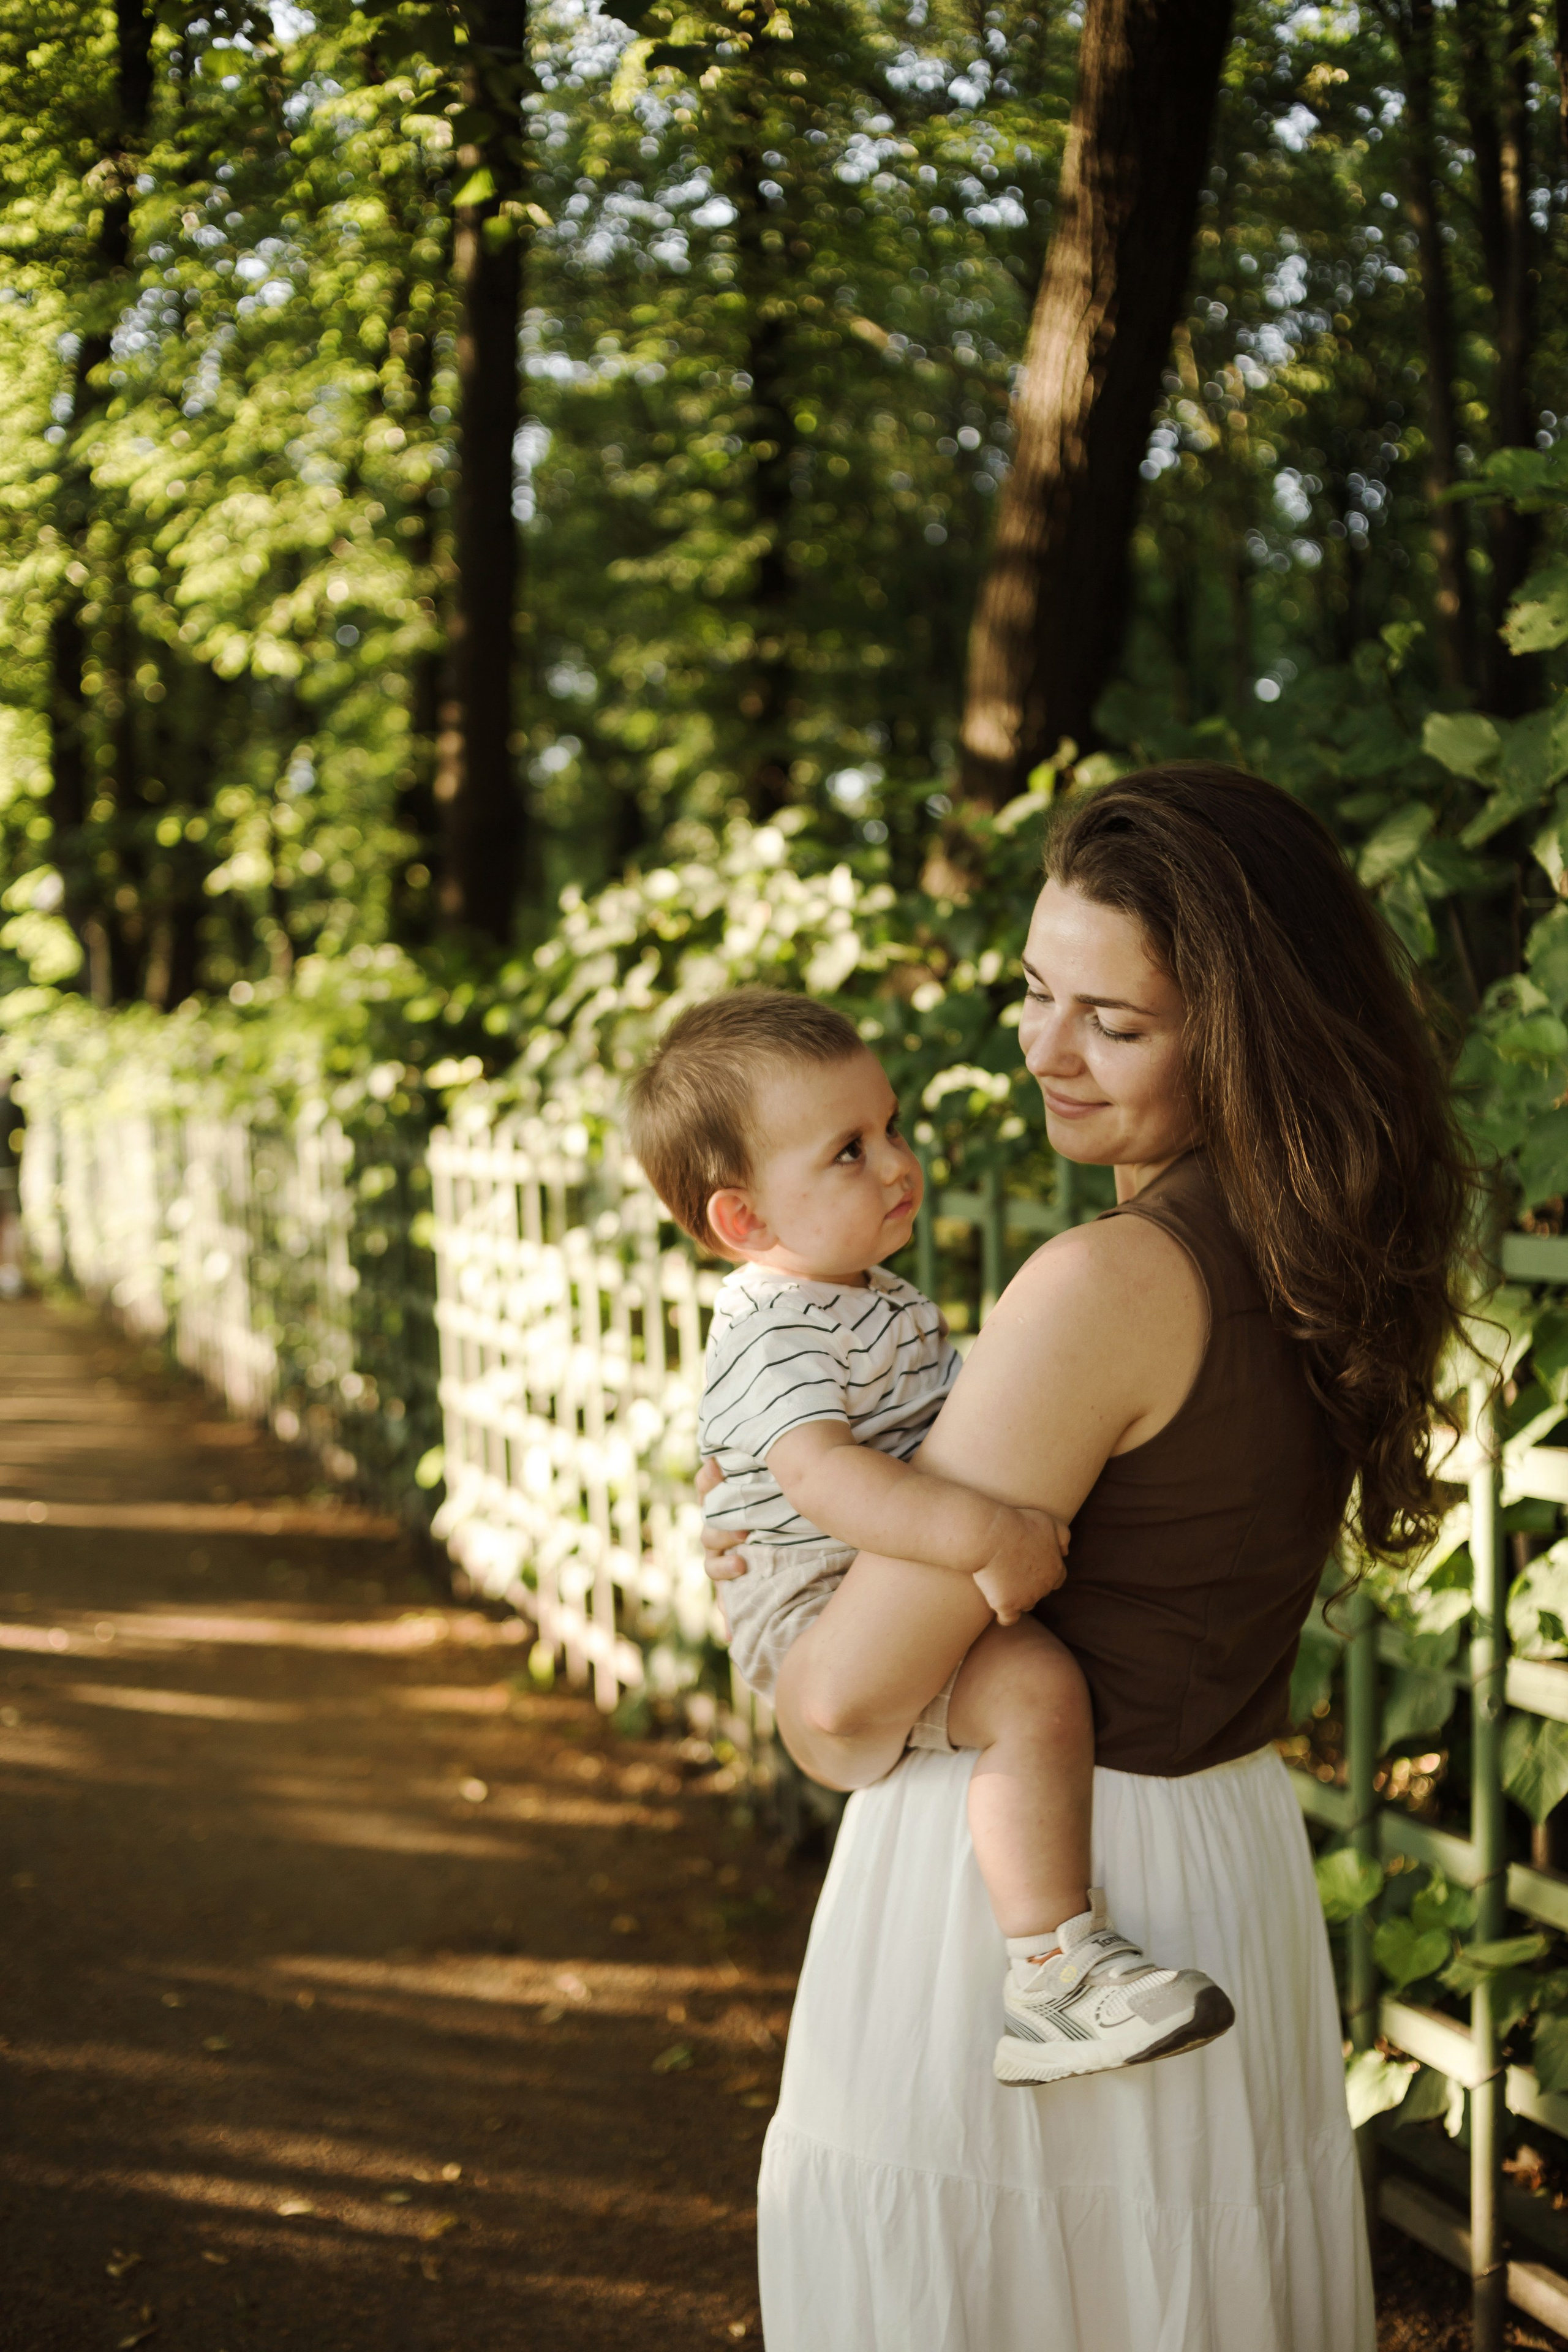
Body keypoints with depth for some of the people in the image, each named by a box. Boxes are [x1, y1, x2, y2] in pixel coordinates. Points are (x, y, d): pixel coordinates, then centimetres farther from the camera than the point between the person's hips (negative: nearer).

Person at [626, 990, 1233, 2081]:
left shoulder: (874, 1296, 14)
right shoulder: (775, 1335, -21)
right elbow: (820, 1476, -38)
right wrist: (981, 1534, -47)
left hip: (915, 1601, 11)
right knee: (1035, 1685, -32)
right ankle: (1054, 1978, -30)